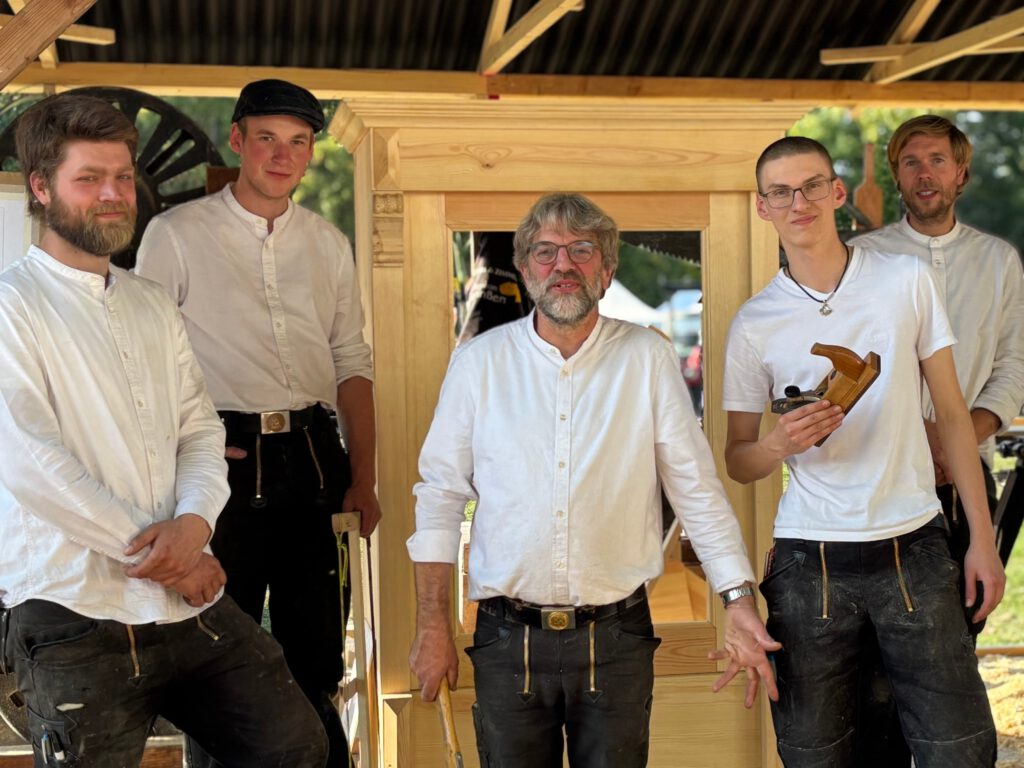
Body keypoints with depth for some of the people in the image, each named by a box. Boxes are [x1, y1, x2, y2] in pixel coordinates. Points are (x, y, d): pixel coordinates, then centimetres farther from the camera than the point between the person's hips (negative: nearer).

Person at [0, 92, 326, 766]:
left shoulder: (153, 306, 16)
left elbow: (200, 429, 11)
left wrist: (193, 522, -10)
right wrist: (161, 552, -13)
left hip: (191, 603, 6)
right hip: (77, 616, -6)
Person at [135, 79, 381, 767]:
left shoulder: (330, 245, 14)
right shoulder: (176, 234, 1)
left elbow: (352, 366, 14)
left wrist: (364, 480, 7)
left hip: (313, 458, 4)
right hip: (227, 458, -3)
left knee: (317, 648, 9)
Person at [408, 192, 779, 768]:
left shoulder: (649, 359, 1)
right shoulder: (480, 361, 2)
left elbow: (698, 489, 1)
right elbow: (441, 496, 4)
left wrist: (740, 602, -6)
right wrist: (433, 626, 0)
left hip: (617, 638, 0)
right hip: (509, 638, 1)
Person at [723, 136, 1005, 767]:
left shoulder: (908, 281, 2)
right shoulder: (754, 323, 2)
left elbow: (951, 413, 5)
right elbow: (737, 461, 7)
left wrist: (983, 538, 1)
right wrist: (780, 444, -16)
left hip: (914, 548, 0)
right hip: (809, 562, 0)